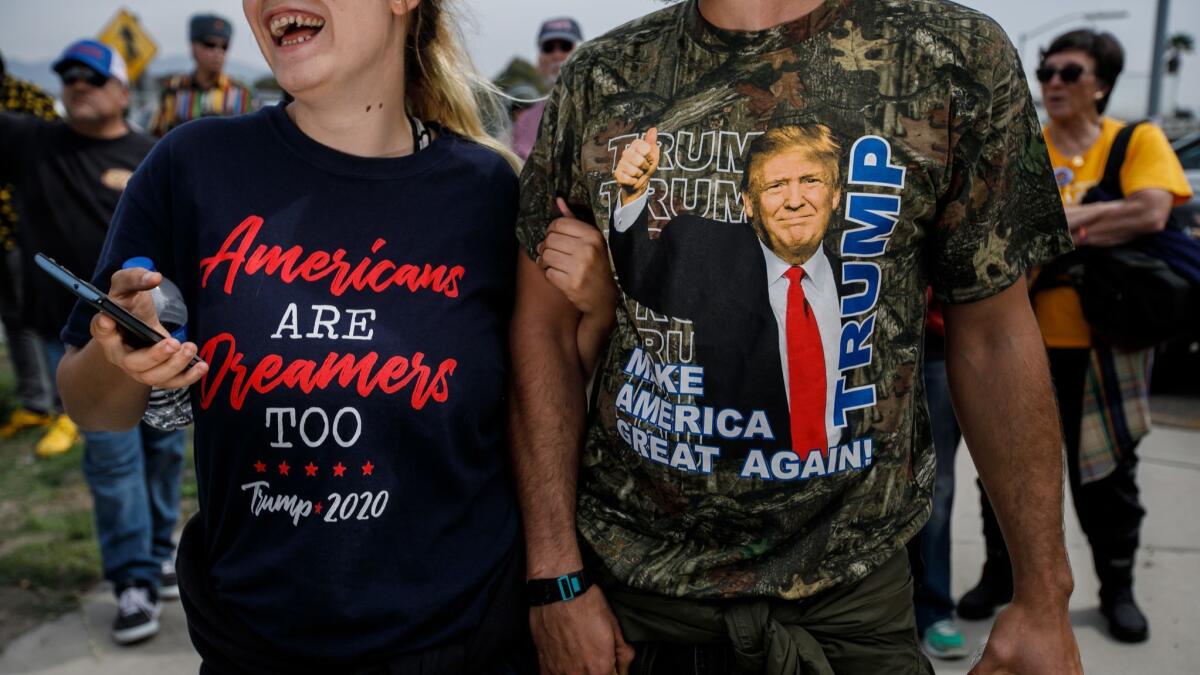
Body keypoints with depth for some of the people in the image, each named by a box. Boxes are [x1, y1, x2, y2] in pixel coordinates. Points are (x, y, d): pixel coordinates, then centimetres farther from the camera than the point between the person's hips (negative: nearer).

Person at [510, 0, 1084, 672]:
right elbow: (547, 327, -2)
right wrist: (557, 579, -6)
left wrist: (1045, 598, -1)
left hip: (848, 592, -1)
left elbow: (993, 337, -3)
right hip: (621, 570, 2)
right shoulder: (597, 79, -4)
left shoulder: (959, 57, -7)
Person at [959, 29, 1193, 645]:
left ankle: (1117, 589, 29)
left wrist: (1053, 224, -16)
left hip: (1104, 341, -1)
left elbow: (1151, 214, -18)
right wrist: (1094, 216, -18)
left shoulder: (1139, 142, 0)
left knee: (1107, 473, 11)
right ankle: (1001, 572, 29)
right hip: (1025, 338, 2)